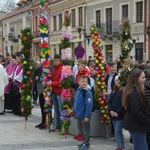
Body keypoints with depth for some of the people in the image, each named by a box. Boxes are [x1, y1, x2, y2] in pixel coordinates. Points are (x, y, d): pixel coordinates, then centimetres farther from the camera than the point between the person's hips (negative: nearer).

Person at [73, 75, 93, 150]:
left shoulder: (88, 93, -20)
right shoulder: (77, 91, 3)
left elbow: (89, 105, -22)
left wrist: (87, 116, -23)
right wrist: (74, 111, 15)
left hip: (84, 115, -8)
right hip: (78, 115, 8)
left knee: (85, 130, 5)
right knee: (80, 128, 20)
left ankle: (86, 144, 19)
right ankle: (85, 141, 35)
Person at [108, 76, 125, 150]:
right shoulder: (114, 92, 14)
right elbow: (110, 102, 10)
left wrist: (118, 113, -18)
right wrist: (111, 111, -6)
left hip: (120, 115, -7)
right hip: (113, 115, 7)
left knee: (118, 131, -10)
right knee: (116, 132, 11)